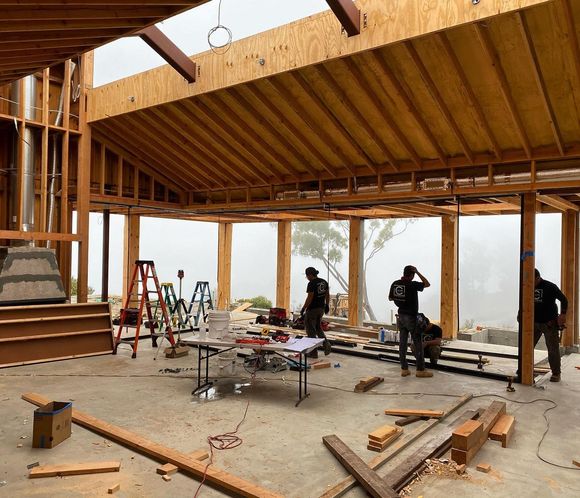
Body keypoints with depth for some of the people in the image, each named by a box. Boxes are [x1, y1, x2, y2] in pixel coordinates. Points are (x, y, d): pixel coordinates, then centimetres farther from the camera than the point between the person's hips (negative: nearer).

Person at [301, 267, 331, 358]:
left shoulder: (311, 284, -17)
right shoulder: (324, 282, 7)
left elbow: (309, 298, -19)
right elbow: (327, 295, 13)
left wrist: (303, 308, -12)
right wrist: (327, 305, 21)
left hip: (312, 309, -8)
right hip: (321, 308, 8)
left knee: (311, 330, 4)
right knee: (318, 327, 23)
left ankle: (314, 352, 8)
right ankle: (326, 344, 5)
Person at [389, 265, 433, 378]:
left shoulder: (395, 284, 0)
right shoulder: (412, 285, -16)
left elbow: (390, 298, 14)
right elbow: (427, 284, 1)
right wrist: (418, 272, 0)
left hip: (400, 316, 6)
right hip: (411, 317, -6)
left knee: (402, 342, 7)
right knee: (418, 343, 2)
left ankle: (404, 369, 10)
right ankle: (420, 370, 6)